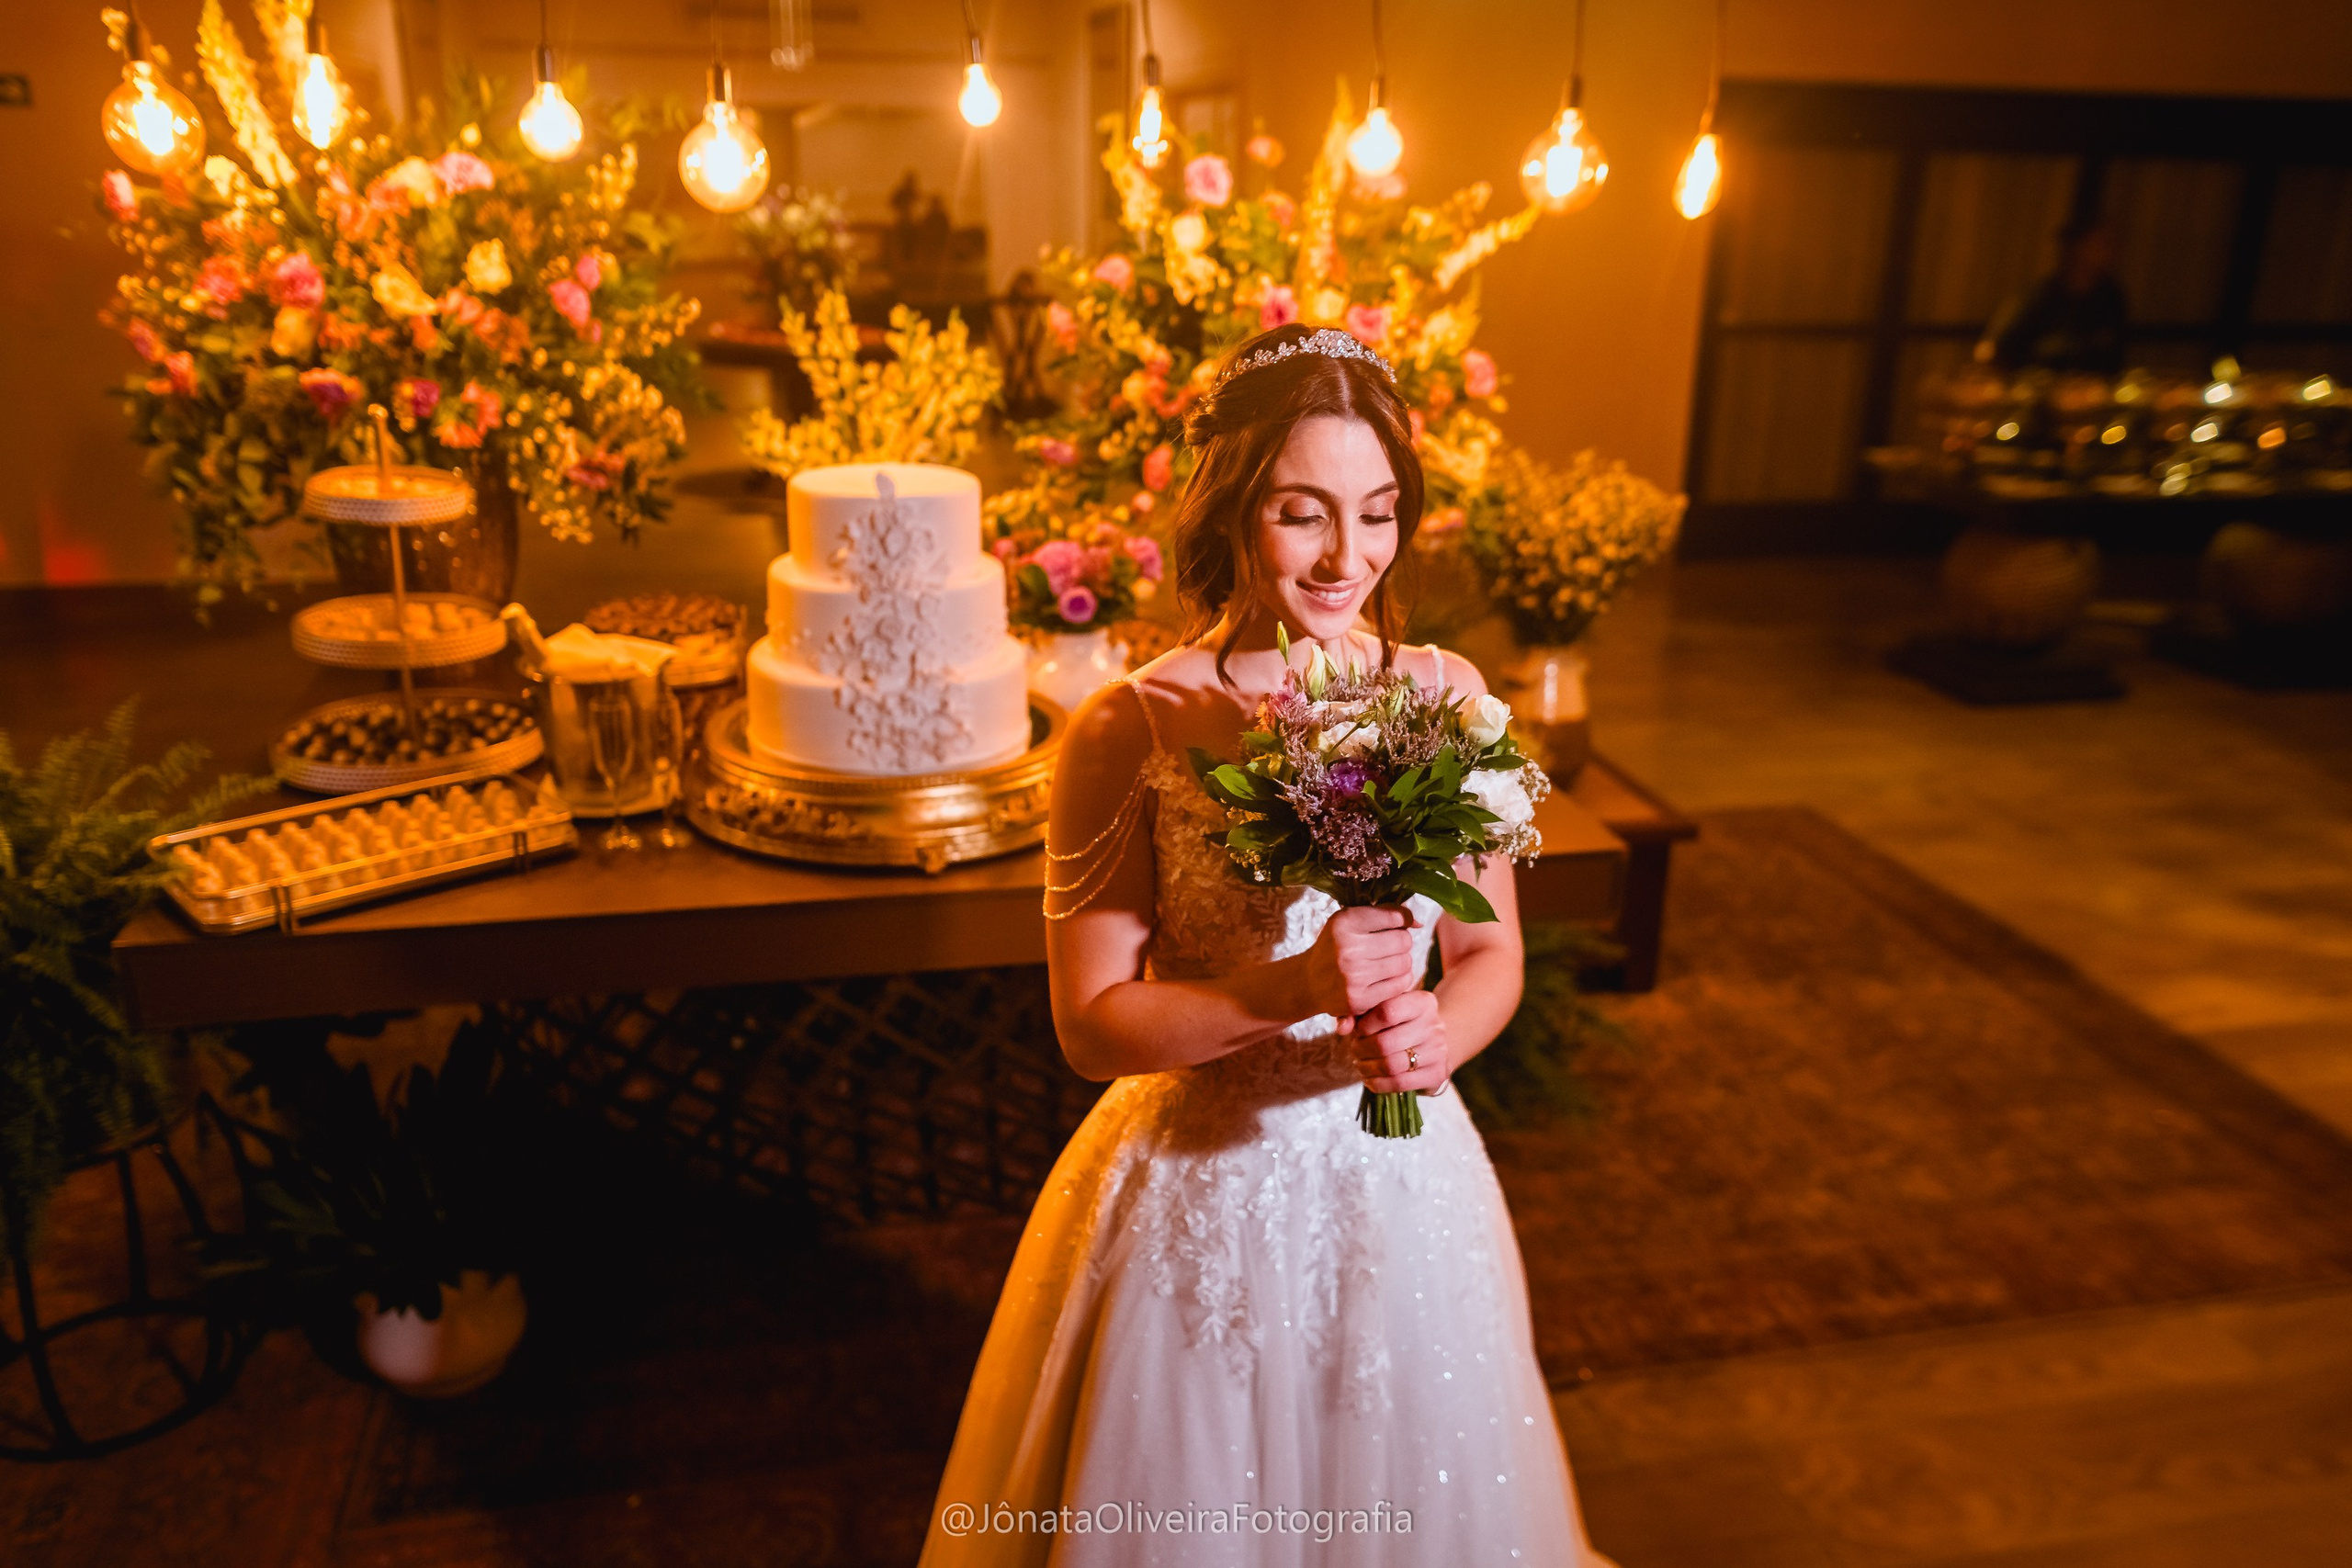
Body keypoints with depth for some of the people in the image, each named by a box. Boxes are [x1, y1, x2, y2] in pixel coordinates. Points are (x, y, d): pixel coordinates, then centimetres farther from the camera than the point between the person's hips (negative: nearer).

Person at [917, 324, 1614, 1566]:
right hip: (1202, 1189, -3)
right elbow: (1092, 1023, -13)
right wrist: (1292, 988, -25)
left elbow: (1492, 952, 3)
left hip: (1400, 1173, 3)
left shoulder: (1447, 697, -5)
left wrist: (1436, 1032, -18)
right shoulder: (1130, 729, -16)